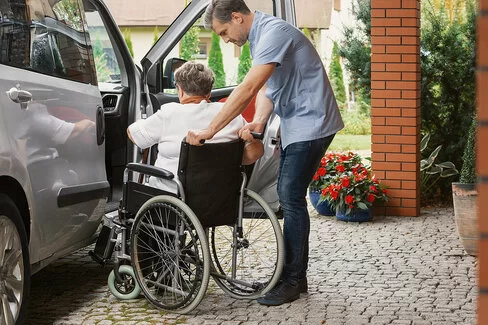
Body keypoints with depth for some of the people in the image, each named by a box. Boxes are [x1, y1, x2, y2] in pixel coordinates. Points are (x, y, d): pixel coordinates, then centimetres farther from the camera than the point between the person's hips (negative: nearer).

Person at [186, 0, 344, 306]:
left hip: (310, 123, -10)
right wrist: (259, 120, -13)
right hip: (294, 125, 10)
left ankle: (293, 280, -1)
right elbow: (266, 88, 7)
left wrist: (209, 131, -30)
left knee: (292, 198, -9)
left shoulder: (274, 33, -23)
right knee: (288, 195, 12)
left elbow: (247, 89, -30)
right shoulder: (260, 36, 10)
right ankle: (293, 273, 20)